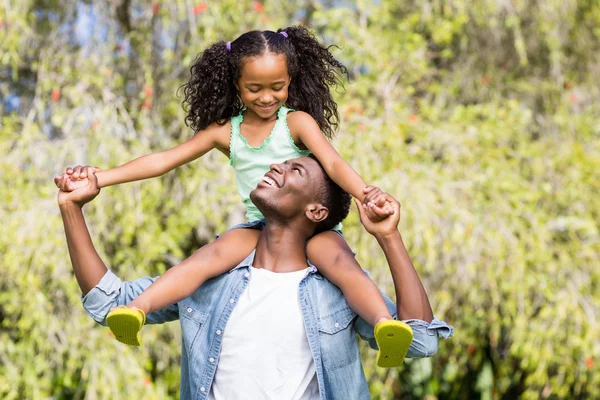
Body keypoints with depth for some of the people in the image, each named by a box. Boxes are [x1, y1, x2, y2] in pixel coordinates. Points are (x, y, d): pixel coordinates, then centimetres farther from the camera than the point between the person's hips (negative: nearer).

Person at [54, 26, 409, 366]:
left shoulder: (297, 122, -4)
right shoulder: (226, 131, 6)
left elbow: (333, 162, -19)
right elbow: (163, 161, 5)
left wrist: (366, 193, -41)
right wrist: (98, 178, -2)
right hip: (259, 226, 2)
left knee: (341, 262, -33)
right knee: (209, 257, -24)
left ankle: (385, 324, -52)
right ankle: (137, 311, -39)